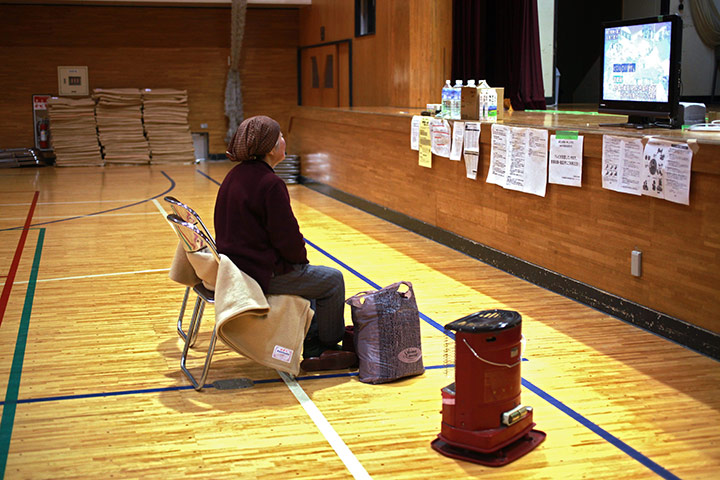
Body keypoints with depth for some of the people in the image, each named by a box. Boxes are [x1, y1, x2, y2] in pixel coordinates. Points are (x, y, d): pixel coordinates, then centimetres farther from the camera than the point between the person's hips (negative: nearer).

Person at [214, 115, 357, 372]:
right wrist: (301, 257, 2)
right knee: (332, 280, 5)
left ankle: (313, 348, 29)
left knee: (308, 276, 29)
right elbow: (287, 237, -20)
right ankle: (329, 345, 23)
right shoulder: (270, 184, -22)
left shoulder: (235, 175, 8)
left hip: (238, 263, 10)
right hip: (262, 273, -10)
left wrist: (297, 257, 17)